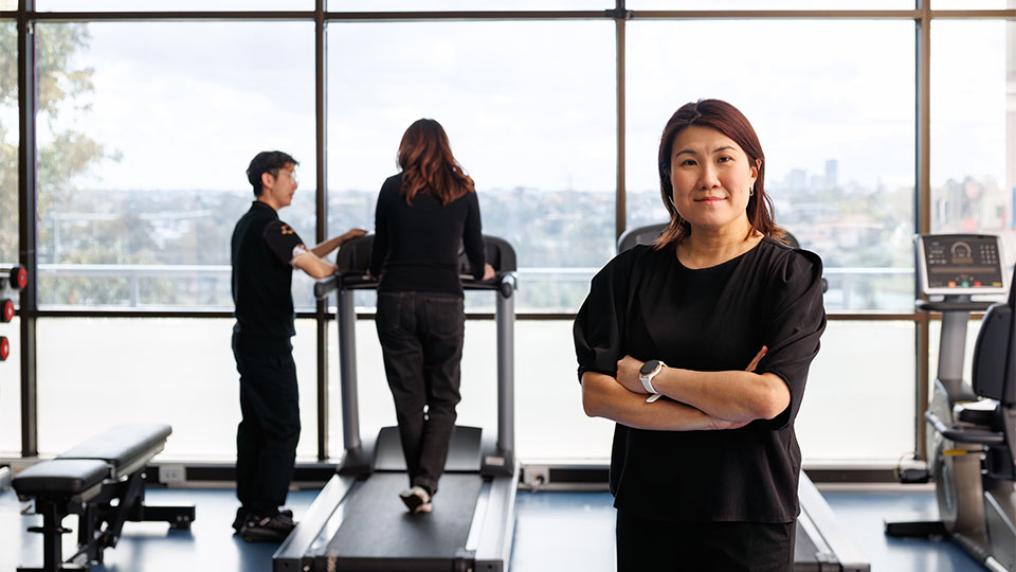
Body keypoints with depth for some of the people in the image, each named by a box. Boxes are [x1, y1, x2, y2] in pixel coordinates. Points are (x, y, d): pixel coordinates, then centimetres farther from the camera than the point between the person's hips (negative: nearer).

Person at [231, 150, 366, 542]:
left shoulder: (247, 224, 16)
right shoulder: (270, 226, -16)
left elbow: (301, 257, 20)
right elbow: (316, 269, -26)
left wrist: (341, 239, 14)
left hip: (249, 338, 10)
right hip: (269, 344, -10)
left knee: (255, 425, 13)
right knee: (283, 427, -6)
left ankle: (249, 510, 19)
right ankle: (265, 515, -4)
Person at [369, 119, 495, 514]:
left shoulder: (393, 188, 3)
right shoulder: (462, 189, 5)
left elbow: (380, 247, 12)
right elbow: (475, 249, 14)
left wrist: (377, 272, 35)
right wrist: (481, 272, 37)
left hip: (397, 299, 0)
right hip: (444, 301, 0)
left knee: (408, 400, 9)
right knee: (443, 400, 10)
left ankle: (420, 486, 16)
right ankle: (425, 483, -5)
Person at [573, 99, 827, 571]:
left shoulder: (790, 274, -6)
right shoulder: (629, 274, 2)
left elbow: (769, 397, -19)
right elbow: (595, 395, -8)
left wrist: (649, 376, -12)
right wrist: (713, 415, -17)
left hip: (751, 519, -2)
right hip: (646, 514, 2)